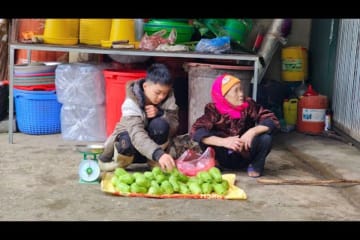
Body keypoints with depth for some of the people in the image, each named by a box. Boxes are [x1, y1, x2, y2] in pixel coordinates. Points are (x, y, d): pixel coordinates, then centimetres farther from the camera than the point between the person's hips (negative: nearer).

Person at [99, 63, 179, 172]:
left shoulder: (168, 97, -14)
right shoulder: (131, 102, -29)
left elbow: (174, 126, -15)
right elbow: (136, 134, -44)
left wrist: (160, 113, -35)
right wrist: (158, 154, -61)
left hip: (151, 144, 3)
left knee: (160, 124, -31)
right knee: (127, 141, -40)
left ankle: (155, 162, -8)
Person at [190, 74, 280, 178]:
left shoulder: (249, 105, -14)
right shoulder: (214, 110, -18)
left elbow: (272, 120, -21)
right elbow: (195, 131, -32)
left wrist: (253, 131, -39)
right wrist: (223, 141, -45)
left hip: (245, 156, 1)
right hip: (224, 158, -1)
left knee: (265, 136, -27)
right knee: (204, 135, -28)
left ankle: (256, 165, 2)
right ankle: (215, 164, 1)